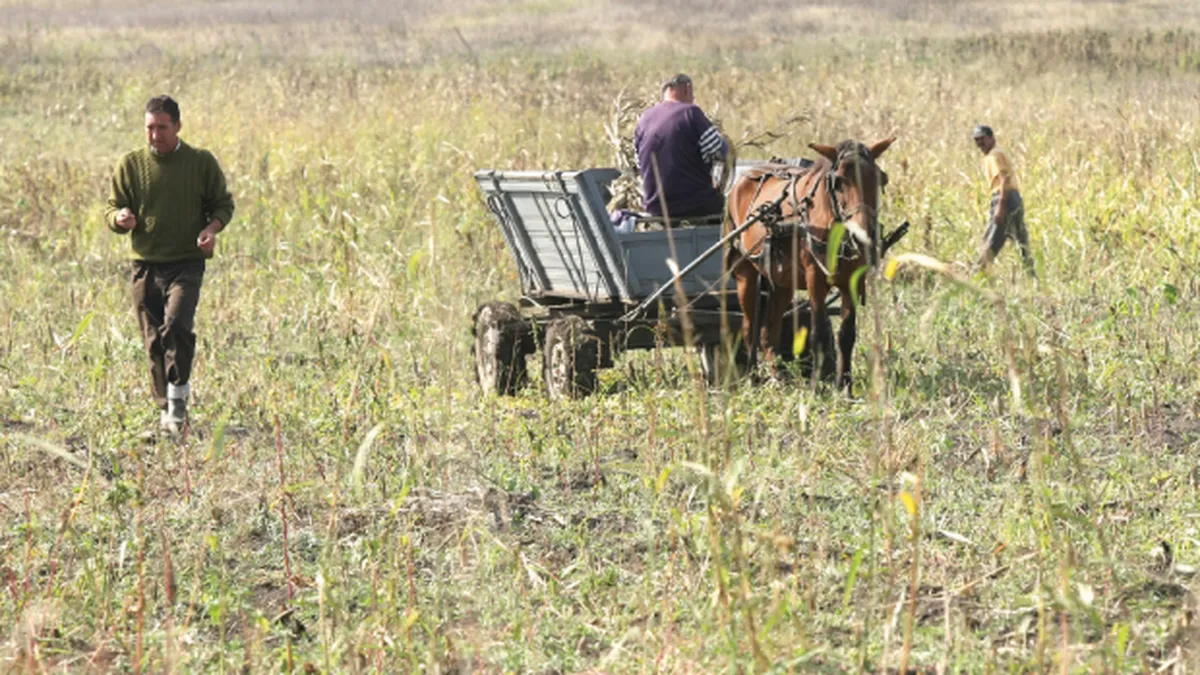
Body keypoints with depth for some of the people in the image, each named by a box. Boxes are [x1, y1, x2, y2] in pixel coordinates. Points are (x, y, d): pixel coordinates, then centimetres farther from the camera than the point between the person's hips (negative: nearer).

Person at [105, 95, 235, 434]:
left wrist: (213, 227, -10)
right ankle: (168, 409, 16)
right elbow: (111, 209, 9)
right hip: (146, 264, 2)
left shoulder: (202, 162, 2)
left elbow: (223, 203, 12)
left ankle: (179, 392, -9)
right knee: (154, 340, 4)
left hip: (187, 263, -2)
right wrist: (120, 218, -16)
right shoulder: (131, 165, 4)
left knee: (176, 324, -24)